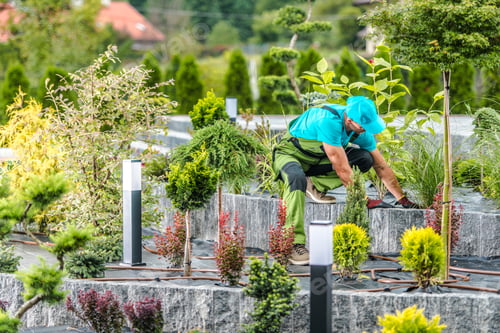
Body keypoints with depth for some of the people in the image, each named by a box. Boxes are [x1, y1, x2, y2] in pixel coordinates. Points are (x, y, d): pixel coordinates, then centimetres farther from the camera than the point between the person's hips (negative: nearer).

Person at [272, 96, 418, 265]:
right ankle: (295, 244, -40)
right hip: (290, 154, -7)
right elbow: (342, 169, -34)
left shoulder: (361, 128, -12)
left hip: (318, 159, 7)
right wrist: (366, 201, -29)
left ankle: (314, 185, -9)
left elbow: (381, 166, -3)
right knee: (297, 178, -42)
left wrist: (403, 199, -5)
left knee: (365, 159, -12)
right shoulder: (329, 122, -35)